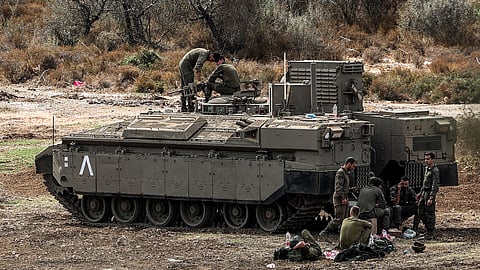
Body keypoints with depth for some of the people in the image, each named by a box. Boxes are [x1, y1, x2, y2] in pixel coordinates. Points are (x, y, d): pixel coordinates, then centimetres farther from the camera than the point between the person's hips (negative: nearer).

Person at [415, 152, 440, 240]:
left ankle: (431, 234, 3)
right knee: (421, 213, 11)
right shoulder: (427, 169, 15)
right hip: (424, 193, 10)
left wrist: (431, 198, -24)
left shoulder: (435, 171, -14)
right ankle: (429, 230, 20)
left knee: (430, 214, -4)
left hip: (430, 193, -10)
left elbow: (435, 185, -19)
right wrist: (420, 192, 25)